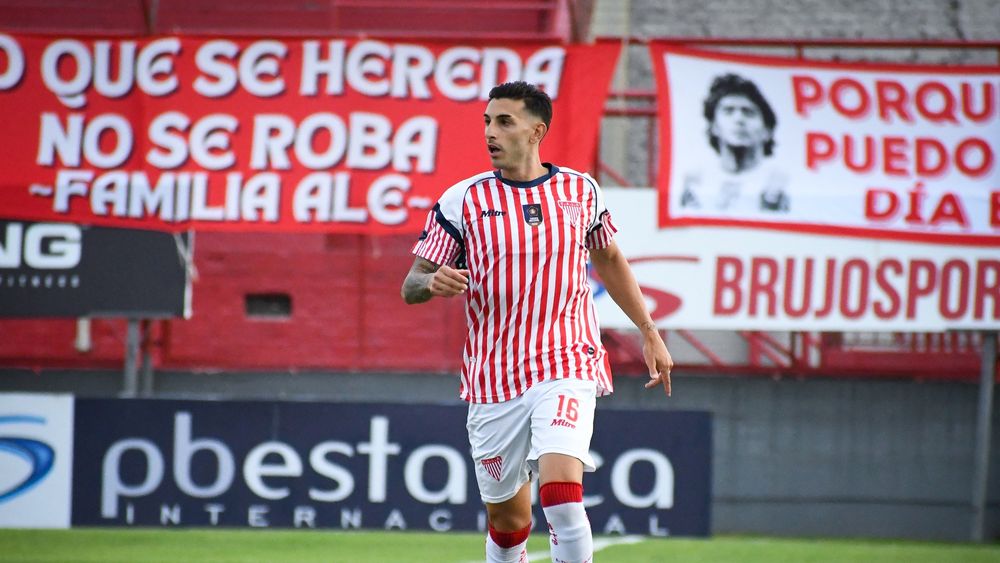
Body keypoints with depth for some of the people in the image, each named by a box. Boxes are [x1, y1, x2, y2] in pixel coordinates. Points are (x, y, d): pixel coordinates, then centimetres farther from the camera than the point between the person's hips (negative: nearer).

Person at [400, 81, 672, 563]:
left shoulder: (580, 190, 5)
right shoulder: (461, 201, 0)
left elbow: (608, 259, 22)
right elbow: (411, 286, 1)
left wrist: (649, 333, 23)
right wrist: (433, 281, -23)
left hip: (567, 367, -1)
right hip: (494, 380, 1)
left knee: (561, 493, -23)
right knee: (507, 518, 9)